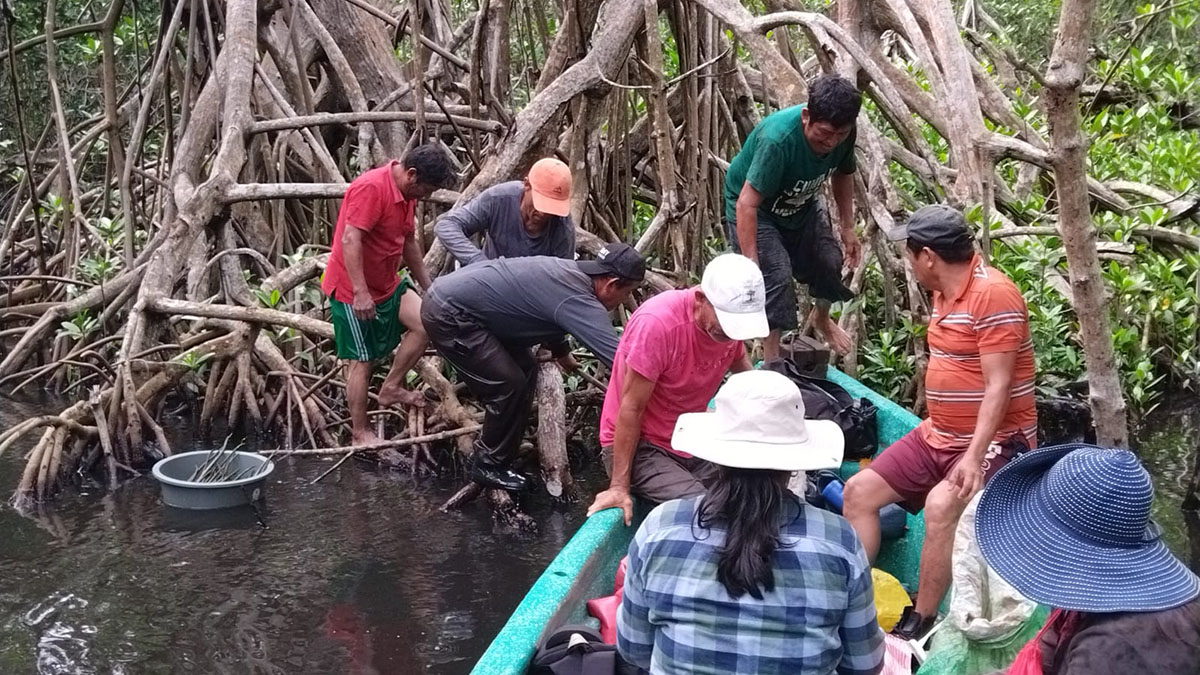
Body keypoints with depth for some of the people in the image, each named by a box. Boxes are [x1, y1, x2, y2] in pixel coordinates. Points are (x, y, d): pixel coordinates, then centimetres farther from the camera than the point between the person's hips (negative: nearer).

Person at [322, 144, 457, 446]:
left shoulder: (407, 193, 7)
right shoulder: (371, 188, -23)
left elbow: (408, 242, 18)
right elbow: (350, 240, -29)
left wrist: (428, 285, 16)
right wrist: (360, 293, -32)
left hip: (387, 284, 9)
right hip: (353, 292, -9)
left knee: (426, 322, -7)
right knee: (361, 362, -3)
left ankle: (391, 388, 6)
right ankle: (360, 433, 8)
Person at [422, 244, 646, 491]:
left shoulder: (569, 272, 8)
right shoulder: (579, 300, -22)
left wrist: (562, 353, 43)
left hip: (450, 295, 10)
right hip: (449, 314, -10)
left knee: (525, 369, 13)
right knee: (509, 385, -9)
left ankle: (490, 454, 24)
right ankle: (488, 465, 8)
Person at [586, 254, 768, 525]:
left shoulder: (731, 315, -6)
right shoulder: (657, 322, -26)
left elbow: (739, 361, 19)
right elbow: (632, 409, -20)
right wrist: (619, 485, -19)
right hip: (638, 446, -6)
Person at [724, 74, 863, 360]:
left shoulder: (843, 133, -20)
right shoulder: (778, 138, -41)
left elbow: (843, 175, 3)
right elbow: (747, 204, -42)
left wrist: (848, 228, 2)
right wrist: (751, 265, -44)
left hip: (802, 205, 6)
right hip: (758, 210, -6)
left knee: (830, 261, 7)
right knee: (776, 275, -20)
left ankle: (822, 318, 40)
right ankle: (771, 359, -6)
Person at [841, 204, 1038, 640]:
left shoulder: (993, 294, -19)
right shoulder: (944, 292, 9)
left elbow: (998, 385, -23)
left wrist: (974, 456, -29)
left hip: (993, 440, -9)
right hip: (938, 435, 10)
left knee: (941, 504, -34)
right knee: (860, 491, 2)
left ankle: (921, 622, -22)